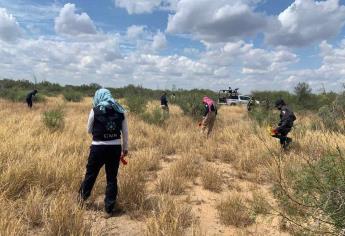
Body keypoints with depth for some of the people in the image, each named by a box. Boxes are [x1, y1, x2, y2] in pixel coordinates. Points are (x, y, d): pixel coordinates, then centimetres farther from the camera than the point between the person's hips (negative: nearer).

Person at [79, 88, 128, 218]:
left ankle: (83, 196, 43)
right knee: (112, 178, 11)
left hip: (99, 148, -2)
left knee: (91, 174, 20)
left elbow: (89, 130, 5)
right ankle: (109, 210, 19)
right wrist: (125, 148, 15)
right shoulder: (120, 110, 2)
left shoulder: (95, 110, -5)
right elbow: (125, 132, 5)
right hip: (115, 148, 2)